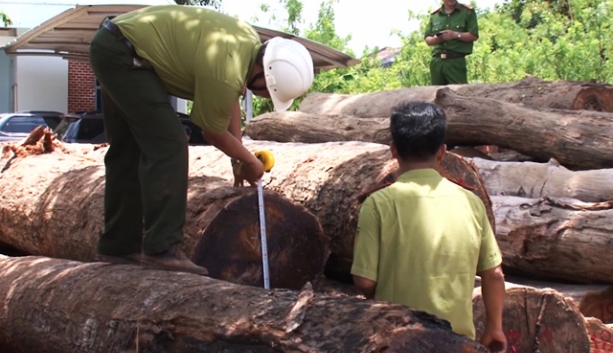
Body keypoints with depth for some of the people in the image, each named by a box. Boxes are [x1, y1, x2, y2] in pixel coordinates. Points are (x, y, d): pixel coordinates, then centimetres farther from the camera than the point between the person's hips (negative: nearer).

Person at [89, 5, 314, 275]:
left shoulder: (250, 42, -1)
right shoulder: (225, 72, -27)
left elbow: (231, 97, 14)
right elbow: (213, 132, -10)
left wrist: (239, 155, 15)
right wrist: (250, 161, 6)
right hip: (122, 53, -10)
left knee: (127, 152, 13)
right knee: (167, 146, -13)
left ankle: (117, 247, 19)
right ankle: (162, 250, -13)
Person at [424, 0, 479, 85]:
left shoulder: (468, 12, 6)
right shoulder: (434, 15, 15)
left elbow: (474, 36, -1)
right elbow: (428, 40, 15)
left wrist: (456, 35, -14)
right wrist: (435, 39, -8)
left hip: (456, 61, -3)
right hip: (436, 61, 4)